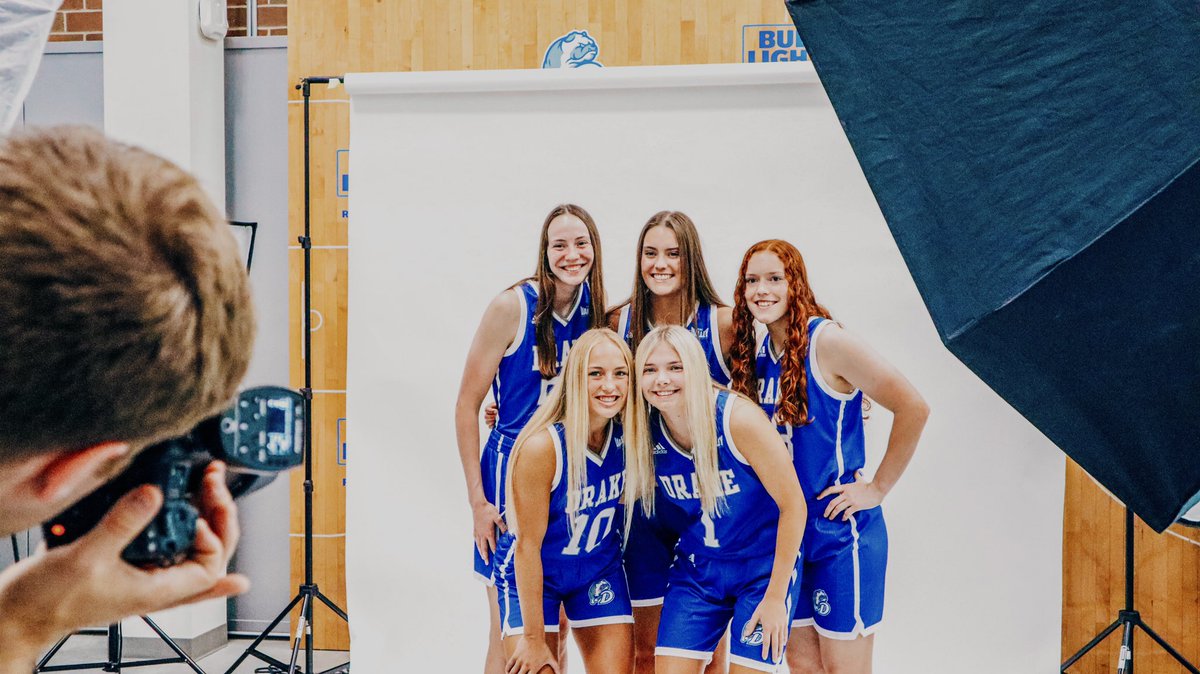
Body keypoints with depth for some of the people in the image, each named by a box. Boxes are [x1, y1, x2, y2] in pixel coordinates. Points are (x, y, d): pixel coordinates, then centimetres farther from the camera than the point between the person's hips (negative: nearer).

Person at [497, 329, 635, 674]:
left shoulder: (627, 433, -16)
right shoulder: (541, 446, -29)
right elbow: (527, 545, -22)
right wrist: (534, 638, -19)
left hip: (600, 569, 4)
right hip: (531, 576, -4)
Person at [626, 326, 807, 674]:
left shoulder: (739, 419, -22)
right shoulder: (641, 431, -10)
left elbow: (793, 505, -16)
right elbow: (632, 494, 11)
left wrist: (776, 596, -14)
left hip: (765, 566, -4)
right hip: (696, 570, 4)